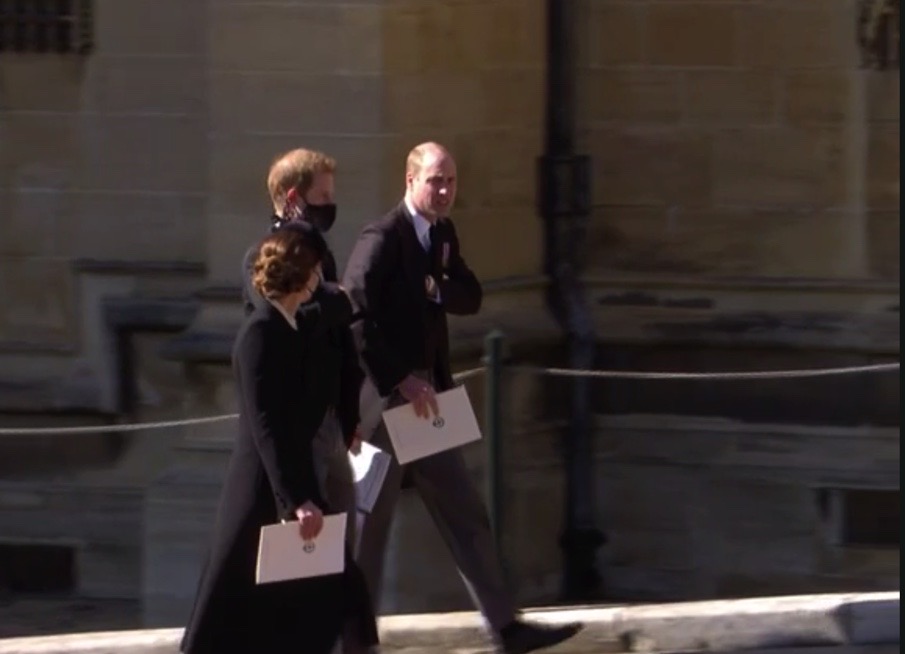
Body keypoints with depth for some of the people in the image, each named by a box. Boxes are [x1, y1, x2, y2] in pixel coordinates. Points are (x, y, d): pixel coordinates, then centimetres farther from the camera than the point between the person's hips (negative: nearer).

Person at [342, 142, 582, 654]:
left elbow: (471, 298, 8)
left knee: (466, 516, 10)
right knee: (370, 527, 1)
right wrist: (402, 380, -23)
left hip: (424, 394, 9)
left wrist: (436, 287, -14)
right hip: (384, 398, -9)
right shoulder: (382, 240, -16)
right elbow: (357, 318, -23)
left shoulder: (443, 233, 10)